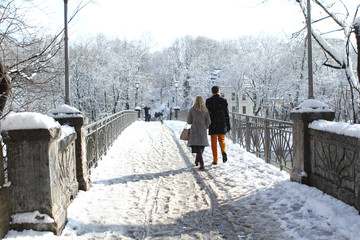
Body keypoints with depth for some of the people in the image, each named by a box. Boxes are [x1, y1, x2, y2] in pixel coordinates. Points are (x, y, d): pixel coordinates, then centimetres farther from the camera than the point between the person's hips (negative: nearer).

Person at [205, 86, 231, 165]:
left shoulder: (208, 101, -4)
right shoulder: (223, 100, -1)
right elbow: (226, 114, 1)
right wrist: (228, 125, 7)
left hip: (212, 125, -1)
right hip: (222, 124, 1)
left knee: (214, 142, 7)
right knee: (221, 140, 16)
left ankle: (215, 160, 8)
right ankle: (224, 151, -14)